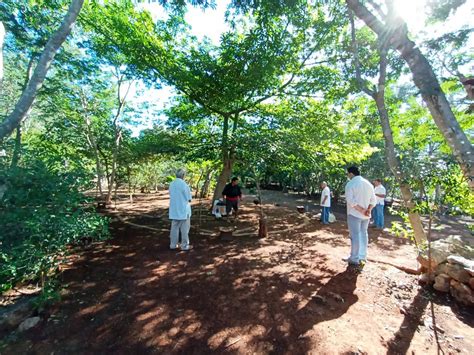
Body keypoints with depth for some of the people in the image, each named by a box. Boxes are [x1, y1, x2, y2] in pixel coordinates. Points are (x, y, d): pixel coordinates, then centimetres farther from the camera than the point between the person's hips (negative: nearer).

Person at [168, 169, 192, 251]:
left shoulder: (172, 184, 4)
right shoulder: (184, 184, -18)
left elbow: (171, 195, 13)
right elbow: (189, 199, -14)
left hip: (174, 210, 6)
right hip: (183, 210, -6)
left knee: (174, 228, 15)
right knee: (184, 229, 6)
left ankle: (173, 244, 23)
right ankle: (184, 245, 14)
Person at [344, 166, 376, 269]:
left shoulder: (350, 184, -12)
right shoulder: (368, 184, 9)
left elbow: (350, 201, -20)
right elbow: (373, 200, 5)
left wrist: (361, 210, -14)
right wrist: (368, 210, -5)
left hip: (354, 214, -6)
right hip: (365, 215, 6)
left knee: (355, 235, 0)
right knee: (363, 234, 15)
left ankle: (355, 259, 8)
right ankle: (362, 257, 23)